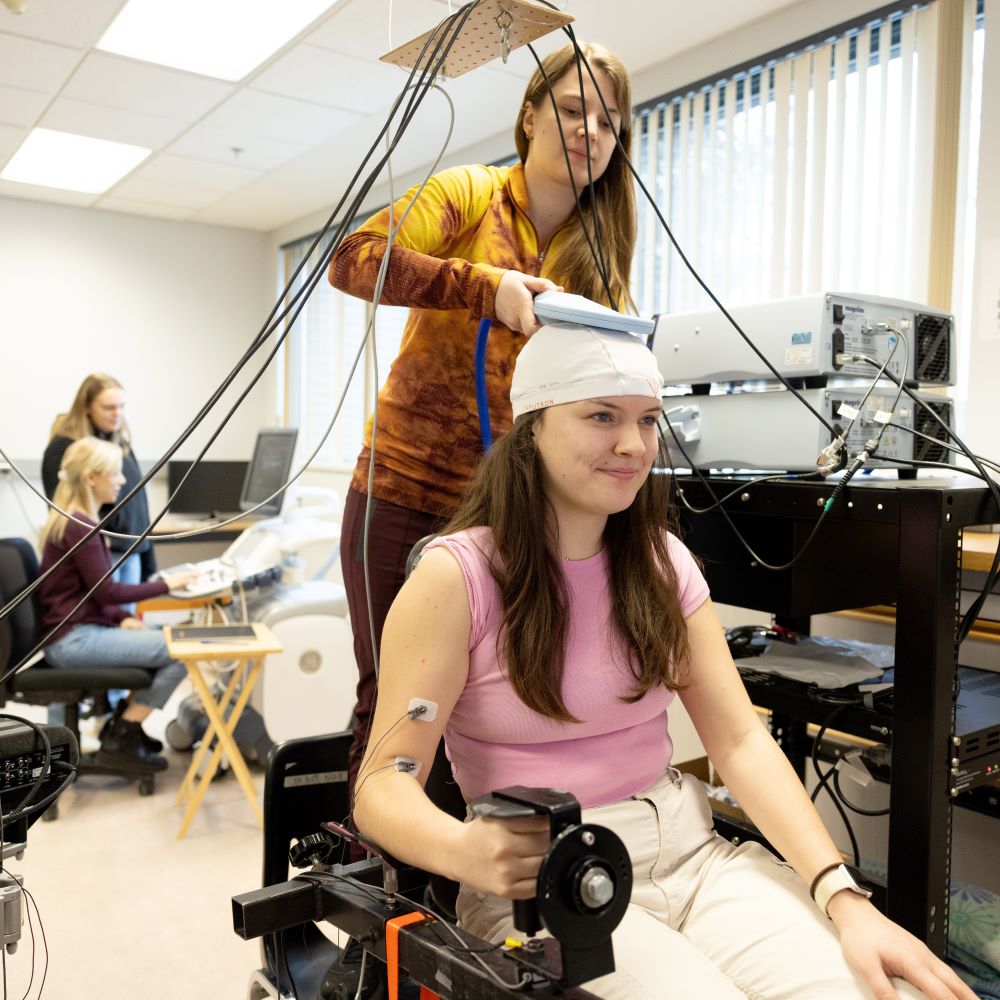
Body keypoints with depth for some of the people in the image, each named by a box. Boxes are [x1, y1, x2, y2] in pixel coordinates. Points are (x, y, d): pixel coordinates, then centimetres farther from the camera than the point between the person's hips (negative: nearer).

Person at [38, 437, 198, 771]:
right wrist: (164, 584, -9)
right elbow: (107, 592, -18)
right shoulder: (79, 526, -18)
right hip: (73, 639, -10)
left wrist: (122, 618, 4)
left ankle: (124, 726, 16)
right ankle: (120, 740, -3)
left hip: (79, 631, 10)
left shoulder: (74, 521, 14)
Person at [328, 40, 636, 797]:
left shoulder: (595, 251, 9)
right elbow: (353, 261, -17)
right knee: (390, 699, 4)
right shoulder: (466, 194, -1)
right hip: (402, 491, -3)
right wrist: (486, 286, -28)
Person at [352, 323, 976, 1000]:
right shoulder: (458, 577, -11)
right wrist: (462, 850, -34)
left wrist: (843, 898, -11)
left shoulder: (662, 559, 6)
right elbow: (386, 780, -12)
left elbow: (740, 739, 1)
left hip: (690, 852, 5)